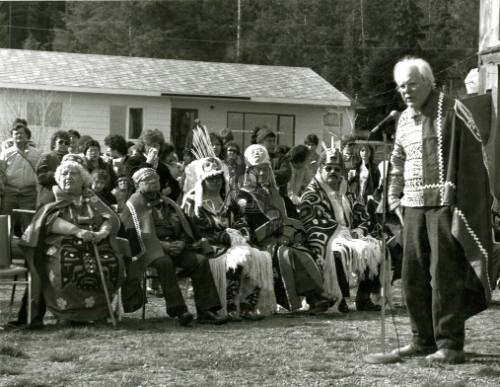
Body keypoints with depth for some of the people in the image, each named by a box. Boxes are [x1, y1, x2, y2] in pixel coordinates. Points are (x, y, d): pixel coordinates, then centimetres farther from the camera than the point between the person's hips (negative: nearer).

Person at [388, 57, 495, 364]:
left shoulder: (452, 111, -6)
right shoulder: (404, 120, 15)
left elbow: (471, 158, -10)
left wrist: (461, 204, -16)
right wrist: (396, 198, 12)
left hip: (445, 205, -6)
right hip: (414, 206, 7)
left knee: (444, 274, -7)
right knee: (414, 275, 6)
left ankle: (450, 344, -3)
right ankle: (424, 339, 16)